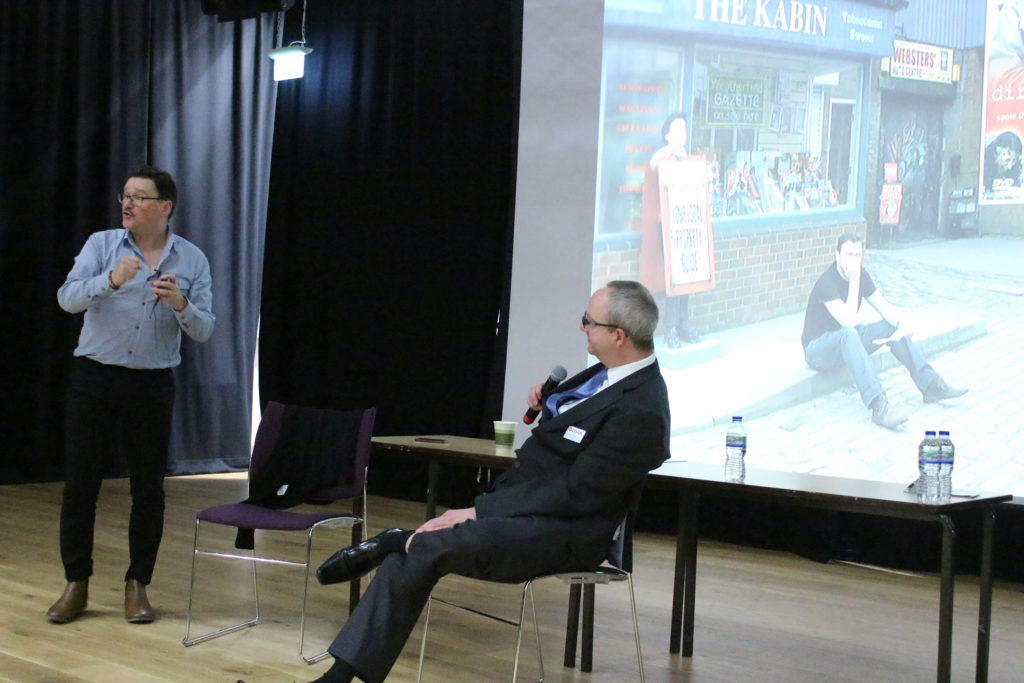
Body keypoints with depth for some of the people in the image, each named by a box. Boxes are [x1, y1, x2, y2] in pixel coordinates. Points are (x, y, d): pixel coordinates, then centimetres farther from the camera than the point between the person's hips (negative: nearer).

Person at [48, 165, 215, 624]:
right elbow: (67, 298, -14)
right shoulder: (102, 244, 0)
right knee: (80, 483, 3)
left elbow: (204, 331, -1)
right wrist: (111, 280, -31)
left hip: (152, 384, 1)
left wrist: (180, 304, -21)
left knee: (149, 488, 3)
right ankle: (76, 584, 15)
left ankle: (137, 585, 16)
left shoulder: (192, 260, 3)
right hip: (94, 377, 0)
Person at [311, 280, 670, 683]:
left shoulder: (642, 410, -22)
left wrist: (477, 511, -20)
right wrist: (545, 402, 5)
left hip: (561, 532, -9)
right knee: (410, 558, -4)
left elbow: (575, 494, -22)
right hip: (520, 503, 10)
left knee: (426, 548, -31)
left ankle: (395, 541, 2)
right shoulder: (611, 371, 7)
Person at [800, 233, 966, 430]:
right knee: (848, 334, -39)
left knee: (892, 327, -1)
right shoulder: (827, 282, -24)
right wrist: (854, 281, -32)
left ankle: (931, 385, -1)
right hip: (817, 350, -9)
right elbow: (848, 321, -34)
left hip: (845, 343, 9)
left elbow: (883, 307, 3)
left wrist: (902, 322, -19)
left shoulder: (860, 275, 1)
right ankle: (878, 405, -50)